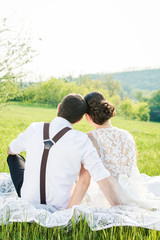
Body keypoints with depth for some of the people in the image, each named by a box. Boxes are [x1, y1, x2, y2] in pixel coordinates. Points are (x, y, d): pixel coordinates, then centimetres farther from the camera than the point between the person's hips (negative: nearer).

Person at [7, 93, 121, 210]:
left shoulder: (34, 129, -10)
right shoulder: (82, 141, -20)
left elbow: (11, 150, 11)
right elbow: (104, 179, -25)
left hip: (28, 199, 1)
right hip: (60, 207, -1)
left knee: (14, 156, 26)